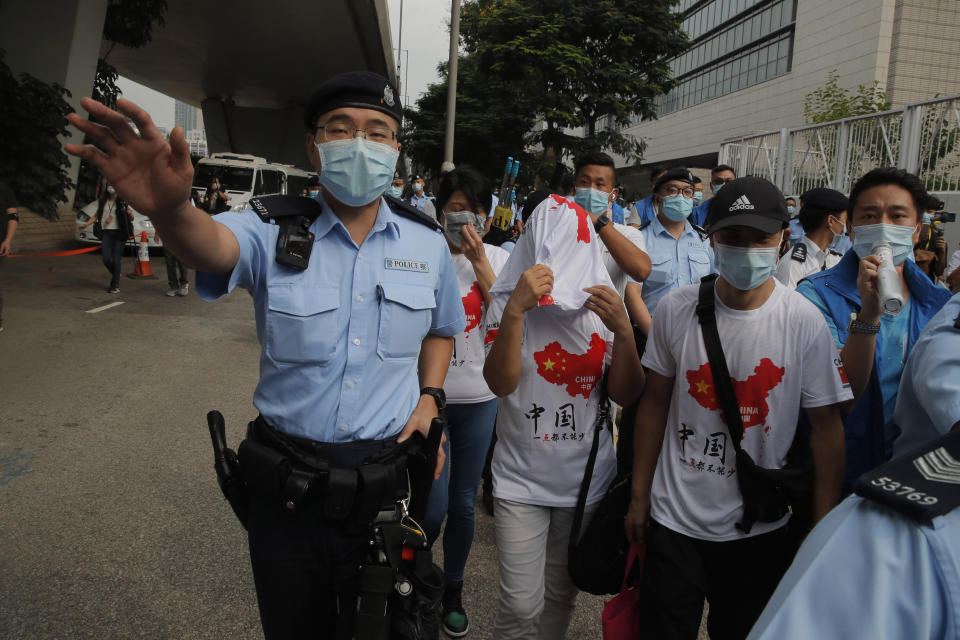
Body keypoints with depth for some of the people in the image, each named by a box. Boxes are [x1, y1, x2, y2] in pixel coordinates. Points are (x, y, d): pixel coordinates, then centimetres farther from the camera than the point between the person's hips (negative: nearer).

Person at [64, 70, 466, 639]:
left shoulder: (427, 244, 0)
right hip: (287, 484, -1)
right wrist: (170, 208, -54)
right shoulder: (275, 233, -9)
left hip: (386, 480, 1)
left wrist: (430, 396, -1)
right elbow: (214, 245, -32)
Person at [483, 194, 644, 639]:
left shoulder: (602, 306, -1)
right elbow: (500, 383, -20)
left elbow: (626, 396, -5)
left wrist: (623, 332, -21)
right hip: (521, 479, -2)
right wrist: (515, 308, -31)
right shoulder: (509, 301, -7)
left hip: (585, 479, 3)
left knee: (561, 595, 17)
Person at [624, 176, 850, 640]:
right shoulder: (675, 309, -8)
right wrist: (639, 496, 4)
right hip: (673, 519, 1)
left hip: (760, 532, 0)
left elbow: (826, 426, -5)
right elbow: (655, 403, 1)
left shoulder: (805, 322, -12)